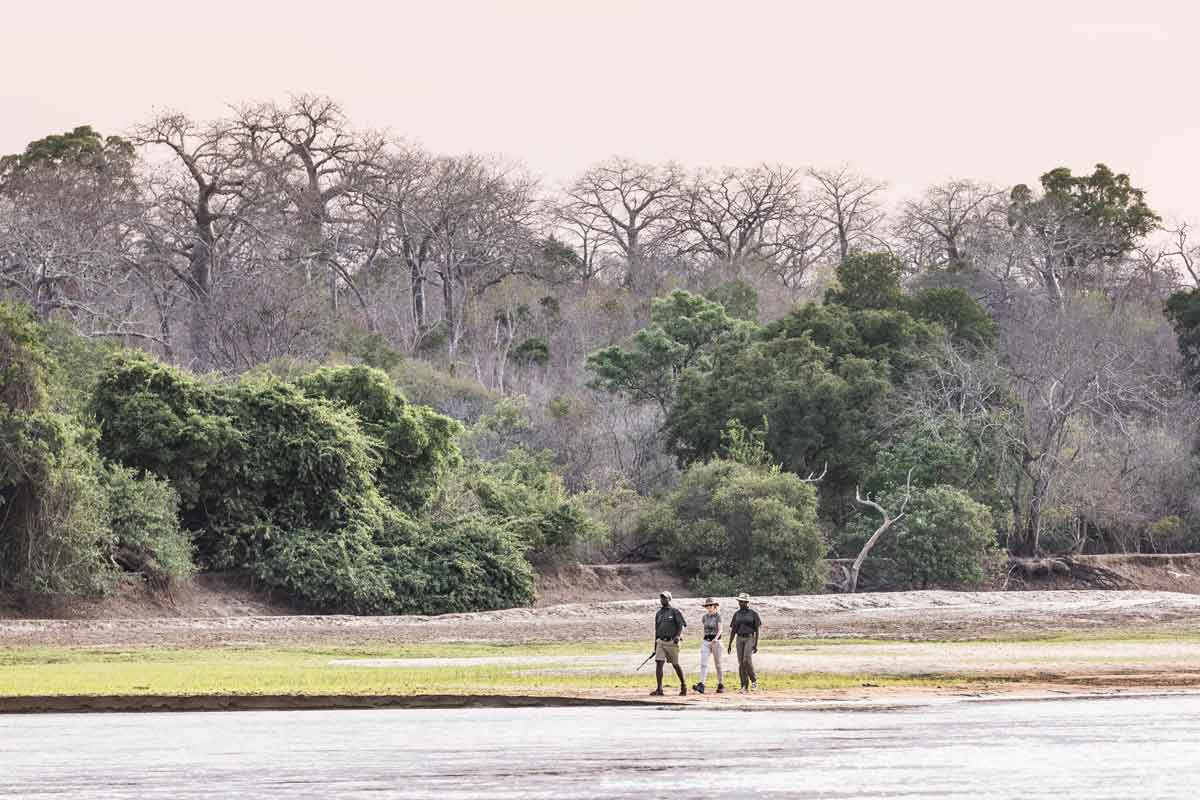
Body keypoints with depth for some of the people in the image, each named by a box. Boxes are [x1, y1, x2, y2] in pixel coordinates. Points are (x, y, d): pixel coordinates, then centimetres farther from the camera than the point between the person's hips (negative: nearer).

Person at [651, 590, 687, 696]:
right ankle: (659, 689, -12)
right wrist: (655, 646, 19)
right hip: (660, 642, 5)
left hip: (672, 642, -5)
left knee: (676, 665, 4)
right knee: (659, 663, -9)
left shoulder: (675, 611, -1)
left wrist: (677, 636, -25)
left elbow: (681, 625, -8)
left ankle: (683, 685, 24)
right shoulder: (659, 613, 16)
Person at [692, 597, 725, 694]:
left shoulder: (717, 616, -5)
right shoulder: (704, 617, 10)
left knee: (717, 664, 5)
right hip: (705, 642, 4)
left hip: (716, 642, -4)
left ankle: (721, 685, 18)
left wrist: (716, 638, -30)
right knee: (703, 663, -12)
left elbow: (719, 630, -14)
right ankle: (701, 685, -23)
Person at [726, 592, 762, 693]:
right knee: (741, 663, -1)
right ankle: (744, 687, 2)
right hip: (740, 639, 4)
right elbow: (733, 630, 13)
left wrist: (756, 644, -11)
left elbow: (757, 630, -4)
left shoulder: (753, 613, -2)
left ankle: (754, 681, -2)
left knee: (747, 660, -21)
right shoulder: (737, 614, 10)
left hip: (750, 638, -4)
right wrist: (730, 644, 8)